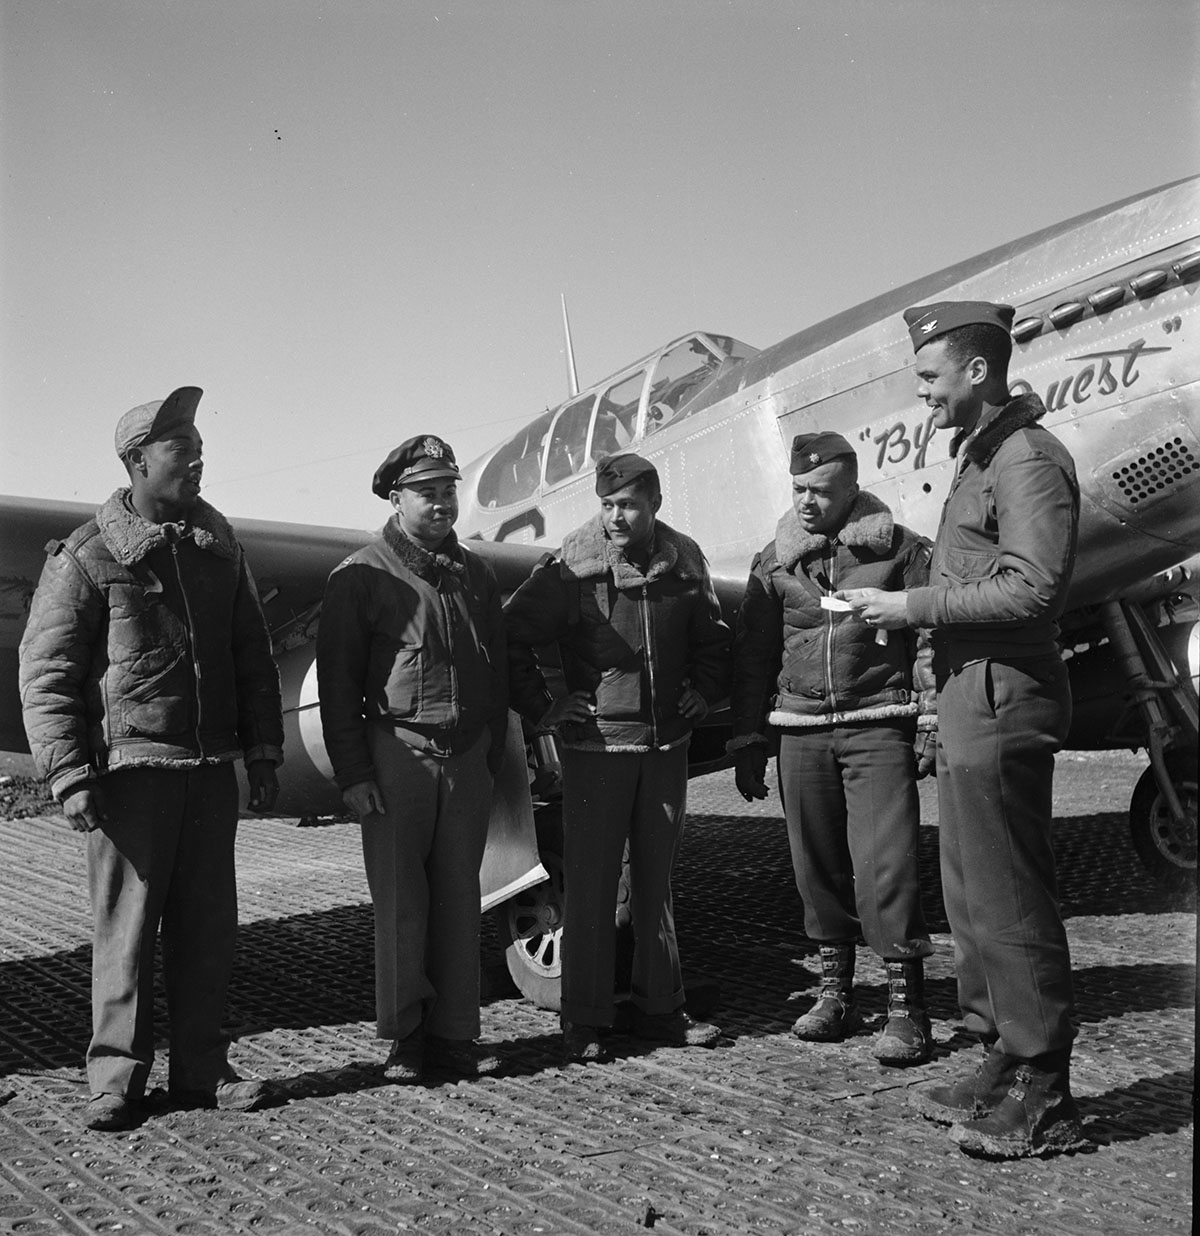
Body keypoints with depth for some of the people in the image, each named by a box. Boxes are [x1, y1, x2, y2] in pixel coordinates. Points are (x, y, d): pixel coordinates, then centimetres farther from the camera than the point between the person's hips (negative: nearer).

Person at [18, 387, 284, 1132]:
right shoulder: (87, 559, -4)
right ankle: (118, 1078, 15)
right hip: (131, 769, -5)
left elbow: (253, 659, 16)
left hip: (212, 770, 5)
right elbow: (46, 674, -4)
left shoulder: (219, 548, 11)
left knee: (209, 928, 8)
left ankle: (201, 1071, 20)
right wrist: (71, 778, -11)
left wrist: (263, 755, 10)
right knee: (127, 929, 1)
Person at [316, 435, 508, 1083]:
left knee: (459, 897, 8)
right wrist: (352, 773, -9)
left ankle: (454, 1032, 18)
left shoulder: (476, 575, 13)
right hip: (396, 757, -4)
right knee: (400, 902, 1)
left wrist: (494, 757, 12)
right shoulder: (361, 576, -2)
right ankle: (405, 1037, 13)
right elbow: (337, 678, -4)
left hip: (468, 759, 4)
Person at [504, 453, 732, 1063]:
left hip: (667, 744, 4)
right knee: (591, 887, 0)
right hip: (596, 745, -4)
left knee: (655, 880, 13)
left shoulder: (684, 563, 5)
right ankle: (583, 1023, 11)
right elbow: (511, 634, -5)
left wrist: (705, 690, 11)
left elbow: (712, 633, 22)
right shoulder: (571, 571, -9)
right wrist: (540, 707, -7)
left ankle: (659, 1008, 24)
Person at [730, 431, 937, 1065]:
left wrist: (931, 722, -5)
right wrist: (747, 743, 11)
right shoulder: (775, 560, 10)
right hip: (800, 730, 4)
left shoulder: (899, 548, 2)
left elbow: (930, 637, 2)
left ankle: (906, 1006, 1)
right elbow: (751, 656, 13)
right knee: (817, 867, 9)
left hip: (878, 726, -3)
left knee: (885, 864, -9)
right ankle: (836, 993, 23)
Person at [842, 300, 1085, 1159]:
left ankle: (1043, 1098, 6)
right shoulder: (981, 457, 20)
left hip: (1002, 704, -10)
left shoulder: (1027, 457, -11)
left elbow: (1032, 588, -22)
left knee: (1009, 902, -5)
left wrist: (914, 606, -17)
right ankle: (1004, 1063, 27)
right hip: (972, 700, 10)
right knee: (974, 896, 15)